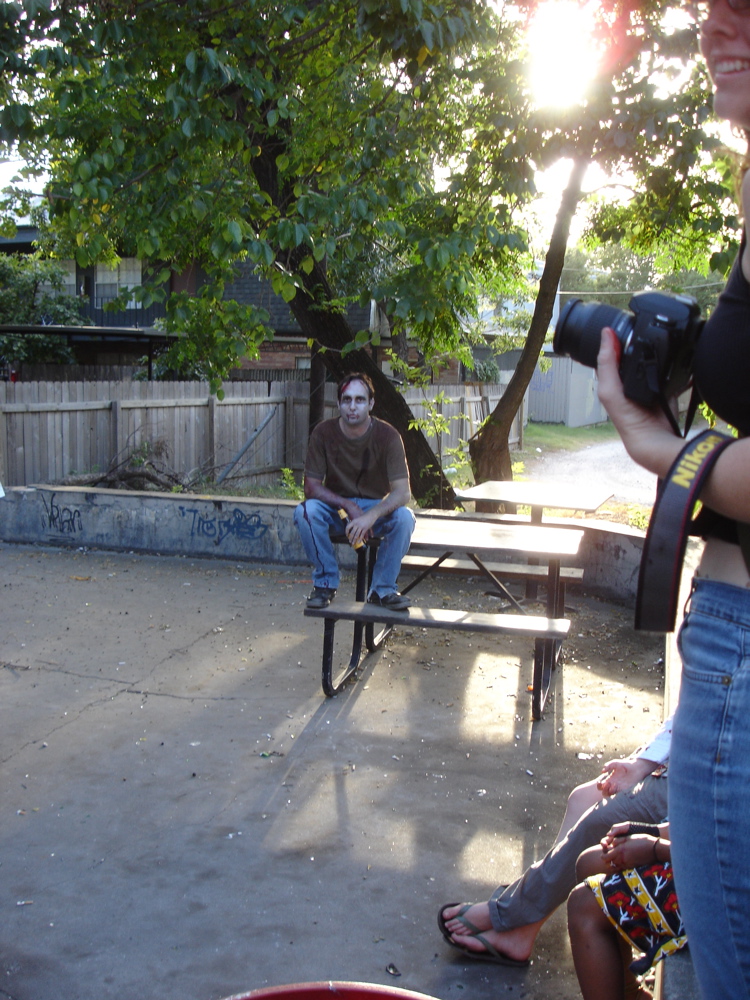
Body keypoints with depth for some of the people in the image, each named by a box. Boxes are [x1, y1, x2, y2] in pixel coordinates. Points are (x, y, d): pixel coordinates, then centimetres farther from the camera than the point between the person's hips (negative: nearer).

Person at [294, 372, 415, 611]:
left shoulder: (387, 436, -16)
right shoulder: (324, 433, -13)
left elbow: (402, 492, -23)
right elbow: (312, 487, -12)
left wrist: (370, 516, -40)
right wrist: (349, 506, -26)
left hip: (377, 507, 0)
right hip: (335, 506, 1)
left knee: (404, 517, -31)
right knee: (305, 511, -30)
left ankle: (383, 588, -12)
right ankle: (326, 582, -12)